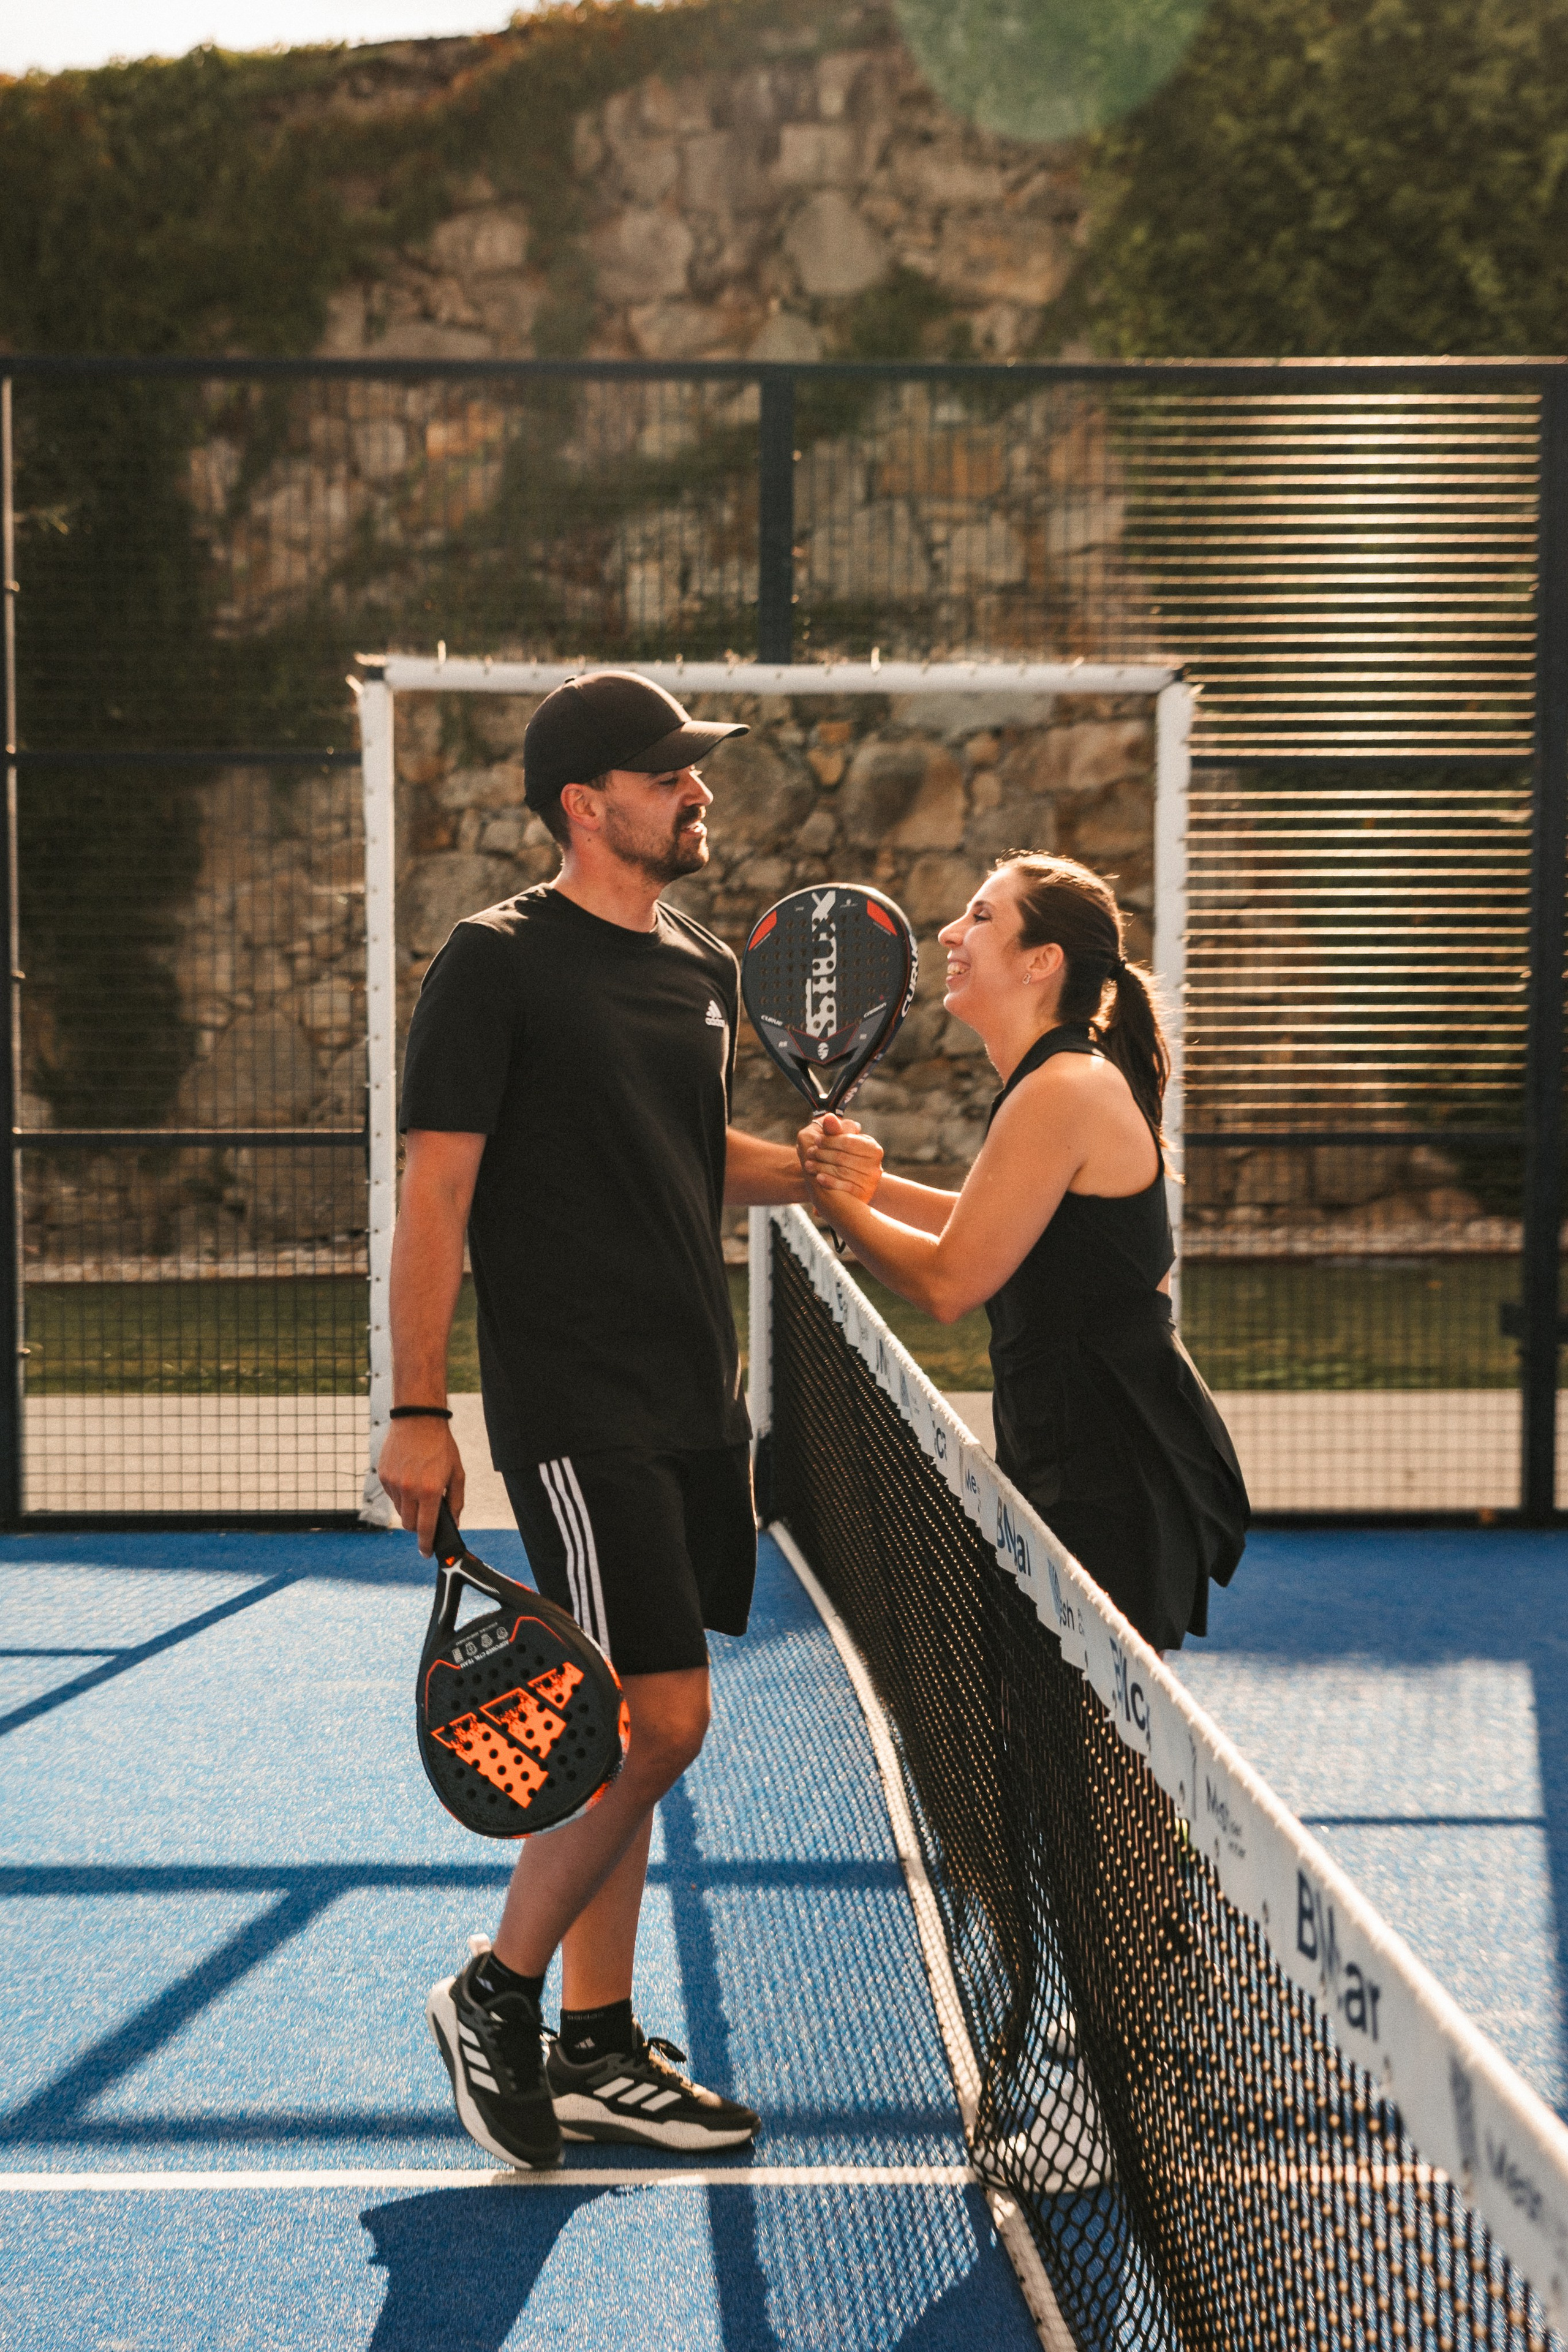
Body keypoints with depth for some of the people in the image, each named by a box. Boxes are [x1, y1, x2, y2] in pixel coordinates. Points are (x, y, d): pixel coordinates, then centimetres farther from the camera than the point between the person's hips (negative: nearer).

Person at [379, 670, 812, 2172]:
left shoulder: (704, 971, 13)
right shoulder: (496, 964, -9)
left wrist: (806, 1171, 8)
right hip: (573, 1410, -8)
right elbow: (435, 1193, -12)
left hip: (692, 1402, 8)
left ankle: (595, 2053, 20)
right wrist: (418, 1412, -16)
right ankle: (495, 1992, 7)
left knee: (629, 1726, 11)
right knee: (656, 1721, -12)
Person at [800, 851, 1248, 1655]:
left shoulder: (1061, 1093, -19)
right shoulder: (1073, 1079, 12)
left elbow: (946, 1282, -15)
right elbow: (990, 1229, 21)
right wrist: (874, 1184, 6)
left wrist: (837, 1201, 0)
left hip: (1115, 1484, -10)